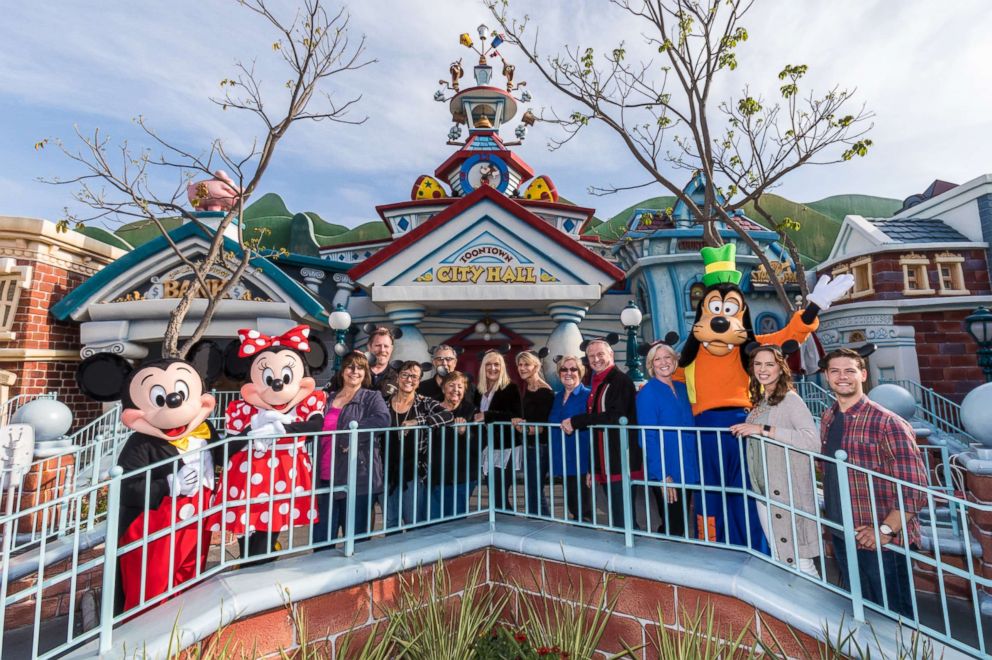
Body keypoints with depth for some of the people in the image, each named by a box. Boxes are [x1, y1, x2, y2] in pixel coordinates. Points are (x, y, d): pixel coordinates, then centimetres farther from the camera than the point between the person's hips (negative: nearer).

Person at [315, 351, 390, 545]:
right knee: (322, 539, 14)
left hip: (356, 478, -4)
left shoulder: (372, 397, -1)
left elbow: (383, 419, -21)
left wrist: (348, 437, -22)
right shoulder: (328, 398, 14)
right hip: (326, 478, 5)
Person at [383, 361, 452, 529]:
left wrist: (416, 421, -27)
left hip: (414, 472, -3)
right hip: (388, 472, 3)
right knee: (390, 525, 18)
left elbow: (448, 416, -21)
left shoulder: (425, 403, -5)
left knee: (415, 525, 8)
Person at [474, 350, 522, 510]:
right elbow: (477, 414, 16)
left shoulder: (510, 387, -8)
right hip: (489, 448, 6)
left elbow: (514, 415, -19)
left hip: (506, 448, -6)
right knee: (494, 496, 13)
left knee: (499, 497, -7)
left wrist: (487, 416, -19)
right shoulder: (480, 390, 10)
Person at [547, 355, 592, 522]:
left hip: (580, 462, -6)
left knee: (583, 510, 6)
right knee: (572, 507, 19)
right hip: (562, 461, 7)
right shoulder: (558, 397, 11)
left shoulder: (587, 395, -9)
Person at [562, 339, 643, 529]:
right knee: (617, 520, 16)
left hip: (621, 465, -8)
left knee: (624, 522, -2)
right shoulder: (597, 386, 16)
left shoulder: (621, 380, -8)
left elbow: (615, 417, -22)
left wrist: (576, 422, -15)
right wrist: (592, 468, 18)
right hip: (604, 467, 8)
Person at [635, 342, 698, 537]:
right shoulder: (647, 392, -11)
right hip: (665, 473, -6)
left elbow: (689, 428, 14)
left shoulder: (682, 388, 7)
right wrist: (662, 475, -18)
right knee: (671, 528, 5)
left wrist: (693, 467, 6)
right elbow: (647, 437, -14)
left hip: (686, 470, 6)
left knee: (681, 525, 18)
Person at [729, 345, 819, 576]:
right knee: (779, 560, 19)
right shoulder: (759, 401, 11)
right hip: (763, 491, 7)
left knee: (800, 564, 1)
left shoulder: (790, 400, -12)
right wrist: (745, 429, 5)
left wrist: (764, 429, -29)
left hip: (789, 493, -7)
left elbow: (812, 441, -27)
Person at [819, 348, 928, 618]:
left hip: (881, 544, -5)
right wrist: (834, 519, 11)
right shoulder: (827, 419, 3)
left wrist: (885, 530, -20)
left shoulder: (887, 423, -17)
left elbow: (915, 489, -17)